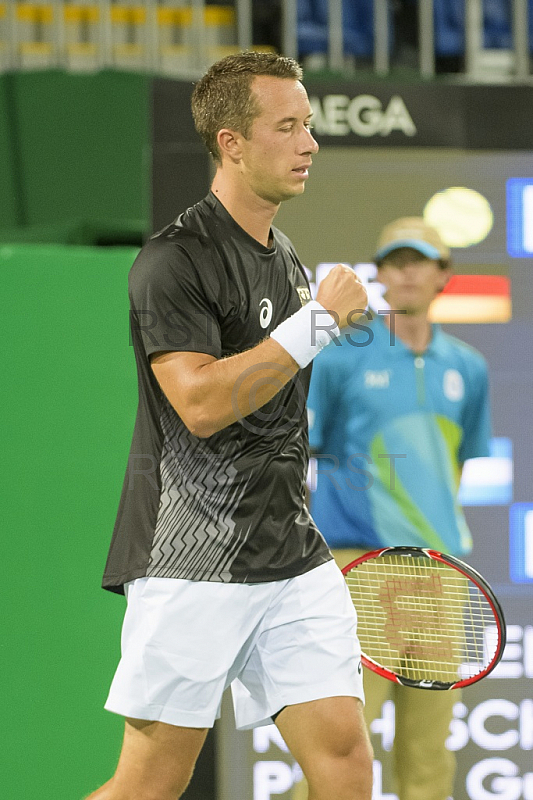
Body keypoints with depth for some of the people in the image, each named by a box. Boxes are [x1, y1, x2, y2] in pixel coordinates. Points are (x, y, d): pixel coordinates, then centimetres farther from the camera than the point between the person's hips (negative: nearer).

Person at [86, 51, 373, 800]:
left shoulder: (287, 259, 16)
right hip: (191, 566, -7)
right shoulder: (174, 260, -11)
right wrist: (319, 320, -19)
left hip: (294, 561, 7)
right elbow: (200, 401, -22)